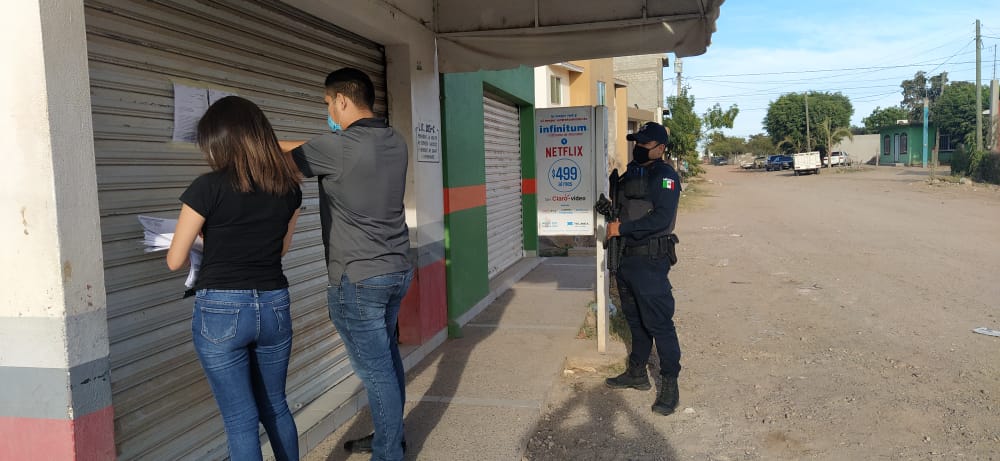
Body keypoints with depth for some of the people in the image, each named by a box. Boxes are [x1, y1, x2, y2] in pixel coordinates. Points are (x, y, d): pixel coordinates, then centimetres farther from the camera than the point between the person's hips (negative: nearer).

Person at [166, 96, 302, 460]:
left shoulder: (209, 187, -12)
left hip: (221, 310, -4)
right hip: (274, 306, 5)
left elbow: (175, 261, -4)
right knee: (276, 408, 21)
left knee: (241, 421, 5)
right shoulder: (289, 187, 1)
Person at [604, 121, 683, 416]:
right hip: (626, 258, 8)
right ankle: (637, 373, 31)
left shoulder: (664, 176, -11)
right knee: (635, 320, 18)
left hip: (650, 261, -8)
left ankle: (670, 384, 7)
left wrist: (623, 228, -20)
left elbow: (662, 218, -22)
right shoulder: (629, 175, 14)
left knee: (658, 323, -4)